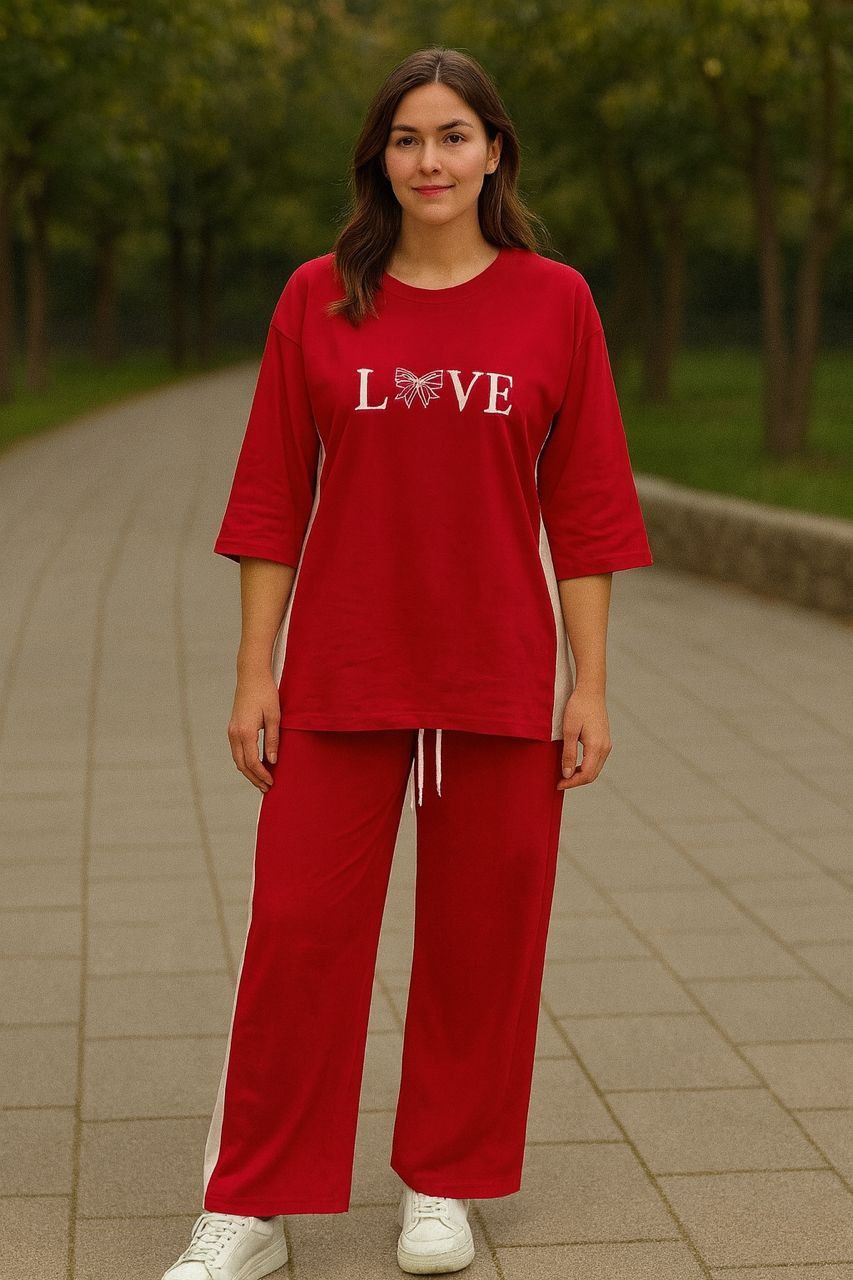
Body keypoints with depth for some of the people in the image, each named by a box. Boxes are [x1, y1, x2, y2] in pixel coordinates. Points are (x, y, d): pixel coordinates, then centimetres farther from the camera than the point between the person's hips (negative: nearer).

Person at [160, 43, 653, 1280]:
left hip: (502, 682, 0)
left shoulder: (554, 301, 1)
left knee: (482, 935, 7)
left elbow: (584, 508, 2)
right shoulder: (319, 299, 2)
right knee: (300, 930, 0)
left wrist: (590, 686, -1)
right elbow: (273, 496, 4)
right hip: (341, 677, 0)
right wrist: (255, 674, 0)